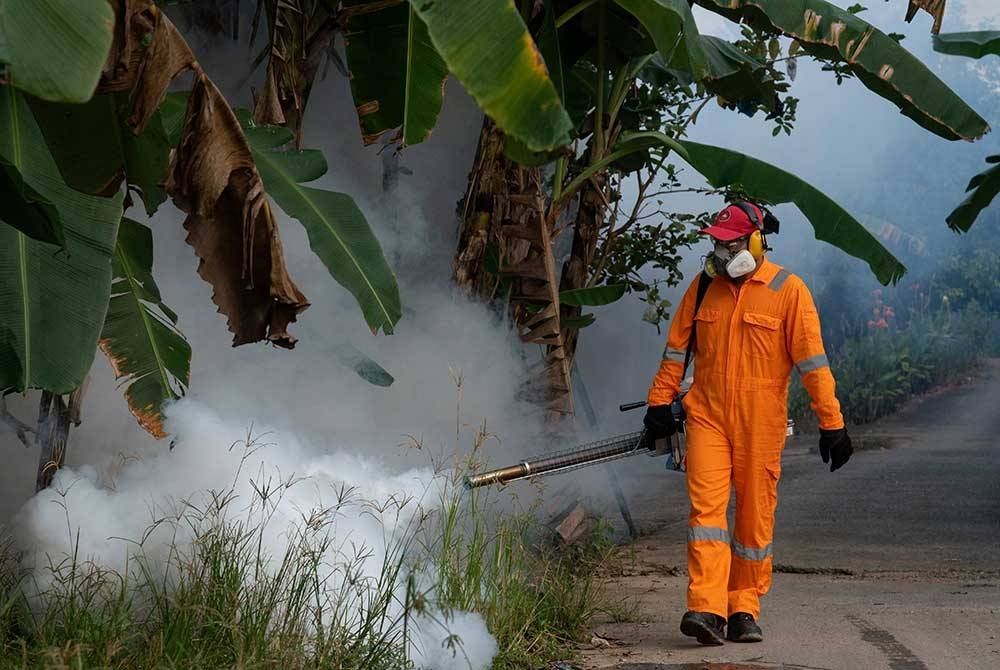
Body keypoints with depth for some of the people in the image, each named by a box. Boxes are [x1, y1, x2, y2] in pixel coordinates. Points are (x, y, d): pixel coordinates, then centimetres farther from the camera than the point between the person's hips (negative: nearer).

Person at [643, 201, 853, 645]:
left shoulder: (788, 291, -5)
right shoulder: (704, 287, 7)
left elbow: (812, 360, -6)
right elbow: (677, 348, 16)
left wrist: (831, 423, -8)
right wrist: (660, 402, 13)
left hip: (761, 424, -2)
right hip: (707, 417, 2)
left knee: (755, 517, 4)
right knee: (706, 505, -12)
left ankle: (744, 609, 15)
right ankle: (706, 609, -19)